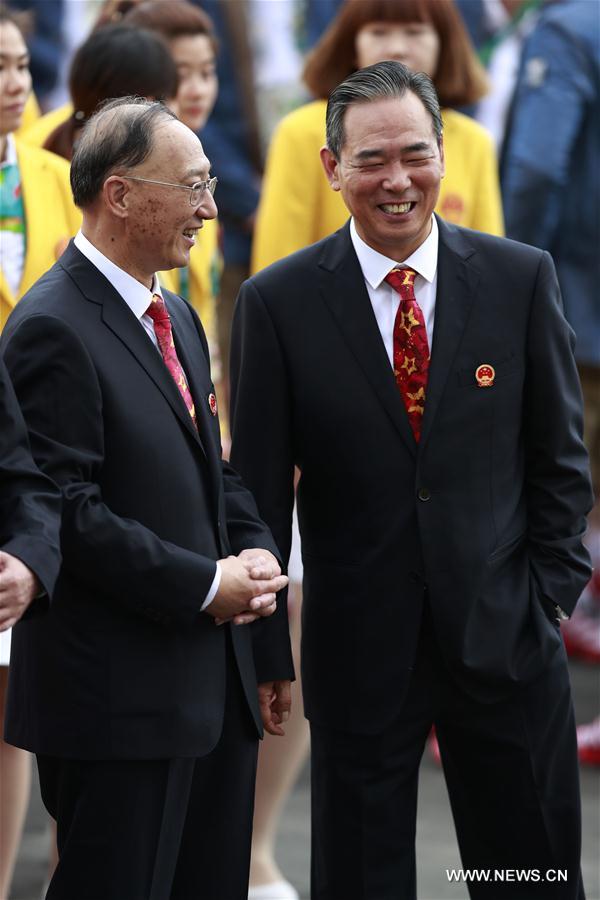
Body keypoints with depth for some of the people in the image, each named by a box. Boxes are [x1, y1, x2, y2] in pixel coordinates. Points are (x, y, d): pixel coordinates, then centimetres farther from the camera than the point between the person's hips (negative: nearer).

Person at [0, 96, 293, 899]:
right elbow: (67, 514, -20)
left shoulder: (176, 317, 17)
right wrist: (205, 586, -17)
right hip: (119, 703, -9)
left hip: (216, 688, 9)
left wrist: (255, 560, 4)